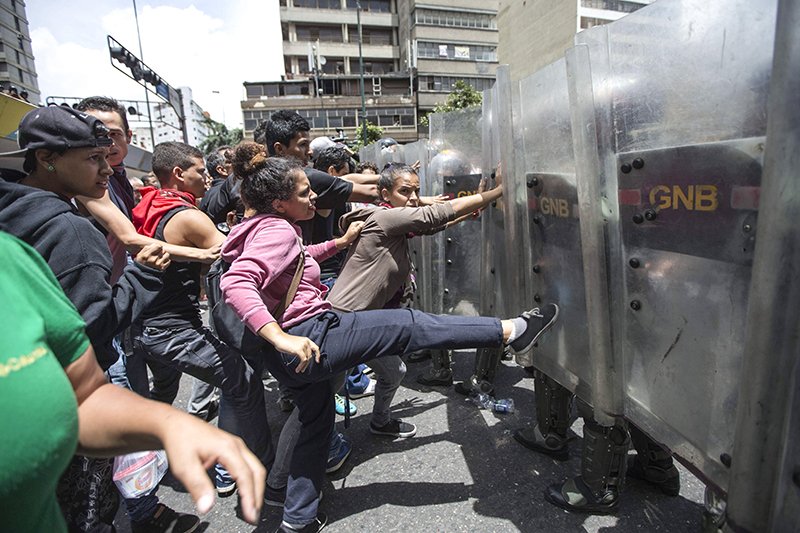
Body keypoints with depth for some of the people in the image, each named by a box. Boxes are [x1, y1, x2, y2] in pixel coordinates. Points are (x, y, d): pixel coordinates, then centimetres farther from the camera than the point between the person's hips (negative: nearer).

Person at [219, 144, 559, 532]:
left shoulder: (264, 227, 17)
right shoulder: (276, 229, -15)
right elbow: (236, 283, -29)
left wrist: (340, 242, 29)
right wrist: (282, 338, -37)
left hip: (296, 349, 11)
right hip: (309, 336, -11)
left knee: (316, 420, 24)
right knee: (407, 325, -9)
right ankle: (509, 331, -3)